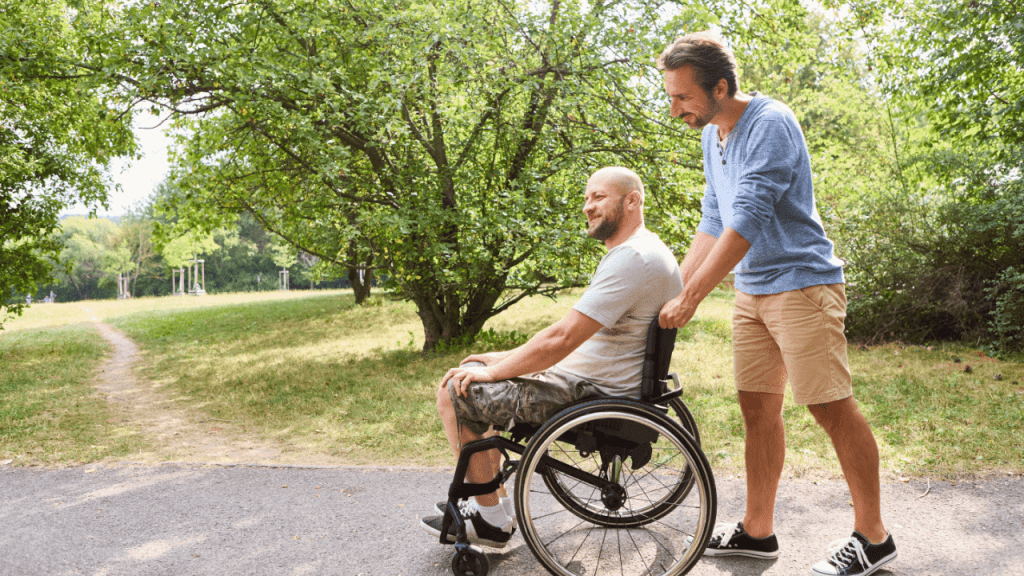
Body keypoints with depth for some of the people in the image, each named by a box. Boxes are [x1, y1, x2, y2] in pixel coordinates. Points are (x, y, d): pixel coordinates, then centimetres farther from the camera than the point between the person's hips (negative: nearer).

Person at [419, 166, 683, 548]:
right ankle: (492, 500, 24)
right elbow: (574, 333, 17)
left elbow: (562, 339, -26)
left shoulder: (632, 258, -22)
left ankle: (493, 521, 4)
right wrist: (508, 358, 10)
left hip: (592, 394, -11)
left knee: (455, 393, -8)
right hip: (591, 377, 11)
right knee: (478, 381, 18)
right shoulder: (640, 252, 13)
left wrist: (494, 370, -13)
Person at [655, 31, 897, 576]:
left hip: (801, 284, -8)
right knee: (757, 407, 10)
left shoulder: (770, 123, -16)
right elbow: (712, 222, 16)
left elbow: (747, 222, -23)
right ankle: (758, 530, 21)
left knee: (832, 408, -2)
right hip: (751, 291, 8)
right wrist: (671, 290, 10)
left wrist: (690, 298, -22)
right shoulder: (711, 134, 11)